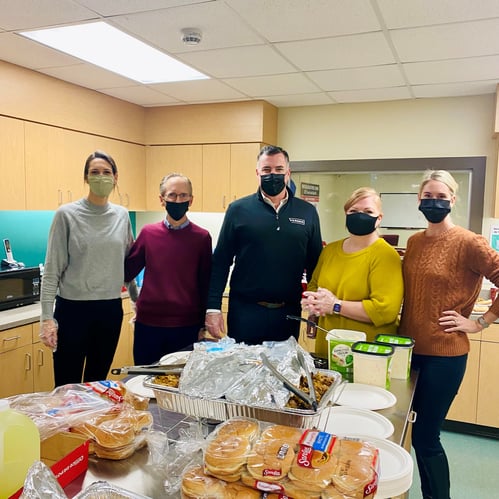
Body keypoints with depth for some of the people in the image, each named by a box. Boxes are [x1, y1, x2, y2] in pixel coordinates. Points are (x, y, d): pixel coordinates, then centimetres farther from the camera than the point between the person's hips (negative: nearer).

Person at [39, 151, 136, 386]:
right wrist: (47, 317, -11)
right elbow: (52, 271, -6)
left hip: (111, 310, 4)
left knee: (97, 383, 15)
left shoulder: (122, 215, 5)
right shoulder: (66, 214, -6)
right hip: (73, 310, -3)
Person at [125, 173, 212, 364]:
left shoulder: (201, 237, -2)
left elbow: (206, 284, 2)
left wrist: (204, 324, 2)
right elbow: (126, 273, 6)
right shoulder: (148, 233, 2)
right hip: (148, 325, 2)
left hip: (187, 327, -1)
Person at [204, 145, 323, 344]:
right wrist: (213, 307, -7)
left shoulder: (307, 212, 4)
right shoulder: (238, 209, -1)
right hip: (244, 311, -1)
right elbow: (220, 261, -2)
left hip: (288, 313, 2)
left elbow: (315, 264, 8)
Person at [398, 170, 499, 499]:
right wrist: (399, 333, 10)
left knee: (424, 436, 4)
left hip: (444, 355, -6)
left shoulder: (468, 243, -13)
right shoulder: (414, 242, 6)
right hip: (409, 350, 7)